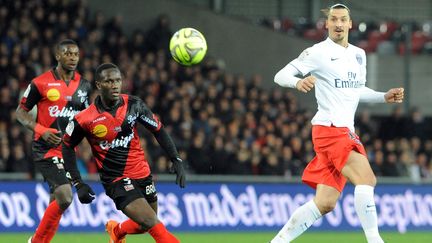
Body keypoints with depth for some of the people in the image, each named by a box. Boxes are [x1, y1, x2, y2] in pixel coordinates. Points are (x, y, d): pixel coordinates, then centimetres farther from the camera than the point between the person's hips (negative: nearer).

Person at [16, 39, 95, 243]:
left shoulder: (84, 85, 10)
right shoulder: (41, 83, -6)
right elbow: (21, 112, 0)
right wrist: (41, 130, -15)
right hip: (46, 149, -6)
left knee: (56, 203, 9)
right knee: (64, 197, -20)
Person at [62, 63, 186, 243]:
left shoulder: (133, 105, -6)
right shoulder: (85, 120, -15)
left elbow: (158, 130, 4)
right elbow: (66, 146, -1)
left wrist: (176, 160, -5)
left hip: (143, 174, 5)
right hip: (116, 180, -5)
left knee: (145, 226, 18)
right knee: (152, 223, -20)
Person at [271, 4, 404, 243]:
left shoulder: (358, 55, 17)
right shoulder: (318, 52, -5)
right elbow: (280, 76, -9)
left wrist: (384, 96, 16)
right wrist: (298, 82, -31)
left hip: (345, 131, 8)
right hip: (329, 128, -8)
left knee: (325, 203, 3)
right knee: (366, 179, -22)